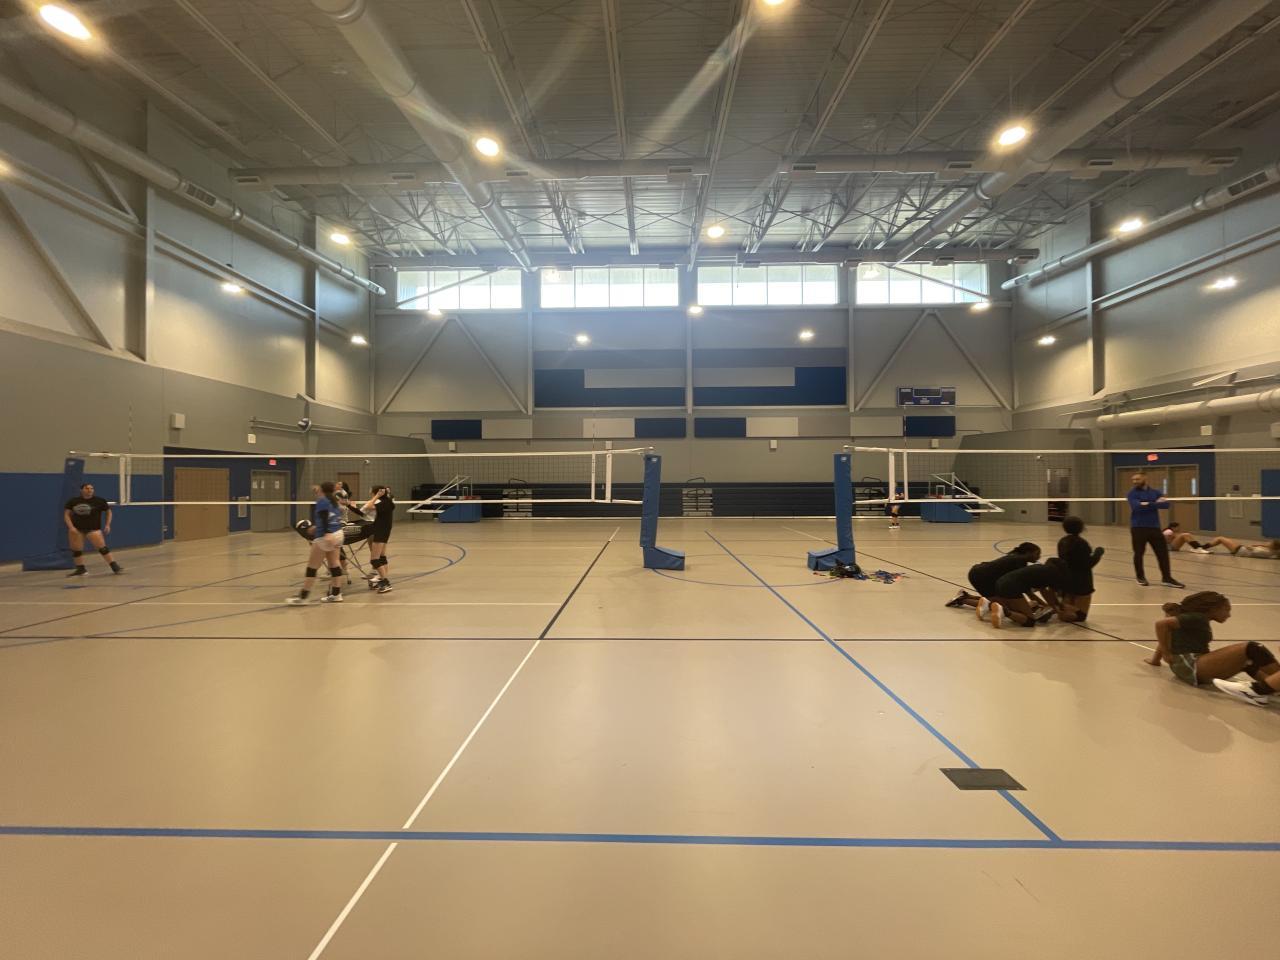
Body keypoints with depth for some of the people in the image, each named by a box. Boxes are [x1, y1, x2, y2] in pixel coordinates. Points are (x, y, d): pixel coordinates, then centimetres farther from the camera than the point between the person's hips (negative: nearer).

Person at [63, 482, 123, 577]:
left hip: (93, 529, -3)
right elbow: (66, 514, 4)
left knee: (102, 547, -13)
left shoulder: (99, 501, -3)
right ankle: (81, 569, 22)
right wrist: (71, 527, -9)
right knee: (76, 549, 8)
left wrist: (107, 525, 0)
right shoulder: (73, 501, 1)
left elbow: (108, 511, 8)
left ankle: (115, 566, -13)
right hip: (76, 529, 3)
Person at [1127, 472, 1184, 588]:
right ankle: (1141, 577, 18)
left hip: (1154, 527, 3)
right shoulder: (1133, 493, -2)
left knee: (1163, 552, 1)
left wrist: (1148, 504, -15)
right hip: (1138, 528, -3)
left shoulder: (1156, 493, 10)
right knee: (1138, 553, 3)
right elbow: (1137, 506, -20)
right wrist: (1156, 504, -14)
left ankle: (1166, 578, 7)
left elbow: (1166, 504, -5)